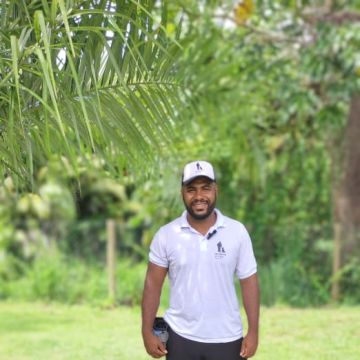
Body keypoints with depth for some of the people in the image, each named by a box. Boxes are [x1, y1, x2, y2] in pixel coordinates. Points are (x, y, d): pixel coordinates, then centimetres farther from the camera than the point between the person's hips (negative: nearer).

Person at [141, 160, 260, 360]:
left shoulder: (237, 232, -5)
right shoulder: (166, 235, -5)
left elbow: (249, 281, -1)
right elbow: (153, 284, 0)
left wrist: (253, 331, -5)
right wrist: (147, 332, -4)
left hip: (226, 339, 0)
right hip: (181, 338, 0)